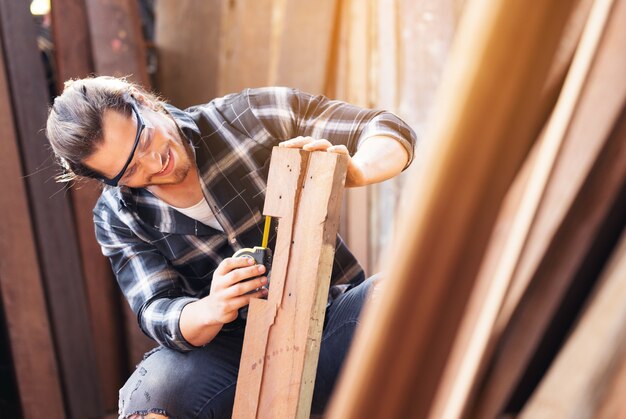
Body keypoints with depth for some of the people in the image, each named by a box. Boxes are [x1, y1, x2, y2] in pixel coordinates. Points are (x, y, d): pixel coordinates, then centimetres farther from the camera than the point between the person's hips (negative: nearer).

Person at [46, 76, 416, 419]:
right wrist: (209, 311, -31)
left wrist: (355, 171, -28)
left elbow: (390, 131, -4)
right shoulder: (118, 218, 2)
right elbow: (156, 313, -7)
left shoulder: (251, 115, -4)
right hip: (233, 354, 0)